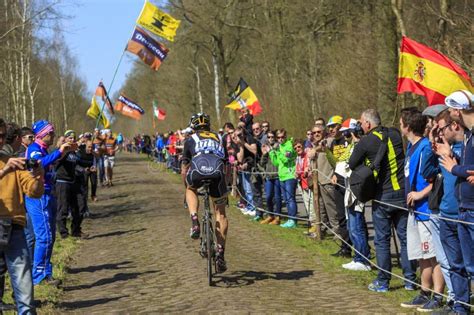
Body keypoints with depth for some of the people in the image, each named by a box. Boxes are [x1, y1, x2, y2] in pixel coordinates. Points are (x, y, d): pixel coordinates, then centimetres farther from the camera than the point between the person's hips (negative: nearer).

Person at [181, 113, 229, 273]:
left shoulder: (190, 140, 29)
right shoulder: (218, 138, 34)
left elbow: (184, 170, 32)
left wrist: (186, 185, 49)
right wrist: (225, 186, 51)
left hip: (198, 171, -1)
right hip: (217, 173, 1)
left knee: (191, 189, 35)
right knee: (221, 213, 16)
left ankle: (194, 221, 11)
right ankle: (220, 252, 8)